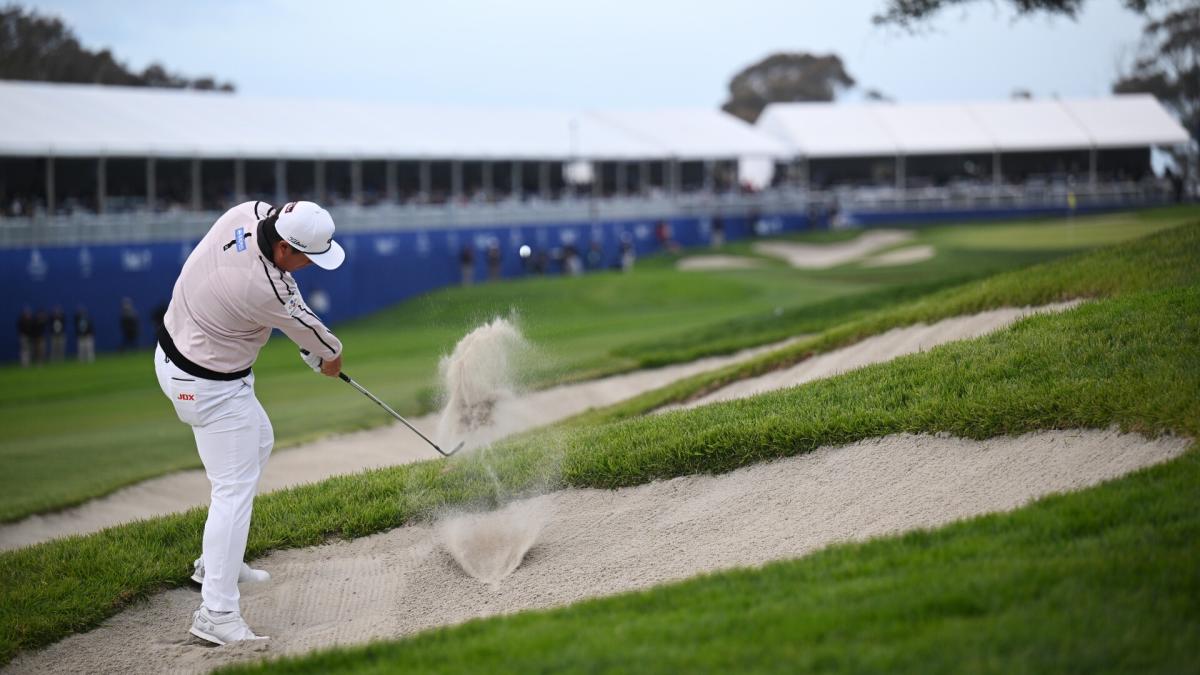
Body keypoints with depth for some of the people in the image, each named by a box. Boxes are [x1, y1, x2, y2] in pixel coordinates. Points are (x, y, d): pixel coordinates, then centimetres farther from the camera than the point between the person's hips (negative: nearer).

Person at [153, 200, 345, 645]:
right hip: (209, 385, -10)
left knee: (258, 443, 26)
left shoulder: (250, 212, -12)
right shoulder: (262, 289, -34)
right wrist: (330, 356, 9)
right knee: (236, 487, -8)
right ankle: (217, 613, -9)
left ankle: (216, 562, 36)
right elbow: (304, 326, -12)